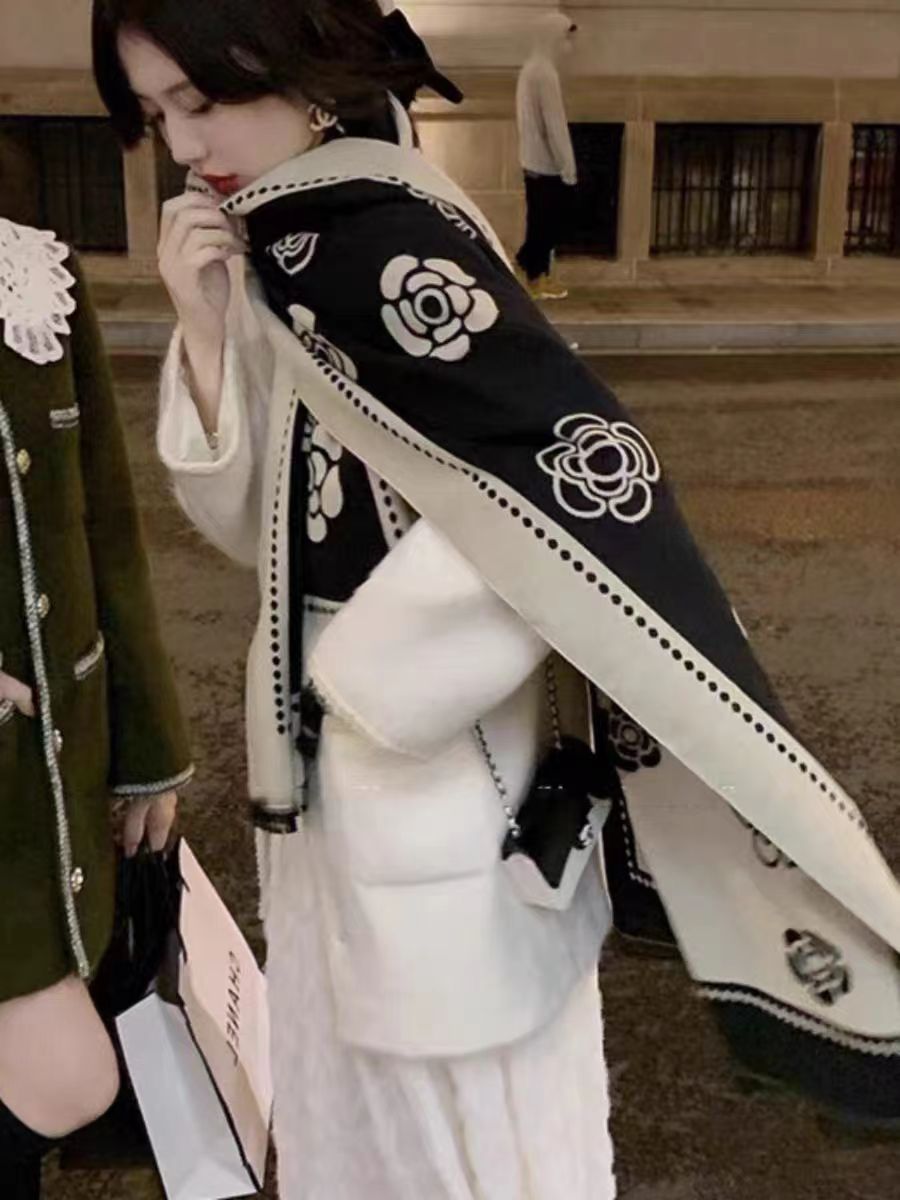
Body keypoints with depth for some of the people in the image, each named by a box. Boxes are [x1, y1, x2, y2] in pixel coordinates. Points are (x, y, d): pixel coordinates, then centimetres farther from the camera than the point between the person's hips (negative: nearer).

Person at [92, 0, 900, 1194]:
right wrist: (209, 327, -10)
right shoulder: (281, 247, 5)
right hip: (335, 766, 8)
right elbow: (248, 515, 5)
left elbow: (589, 471, -29)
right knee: (357, 1089, 26)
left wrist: (378, 664, -19)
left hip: (439, 773, -8)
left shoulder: (382, 234, -21)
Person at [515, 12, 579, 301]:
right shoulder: (545, 72, -19)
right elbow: (554, 123, -21)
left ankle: (535, 269, 22)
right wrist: (568, 166, -17)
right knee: (547, 221, 0)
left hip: (534, 158, 9)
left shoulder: (532, 67, 12)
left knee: (541, 219, 15)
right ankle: (538, 276, 8)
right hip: (547, 161, -9)